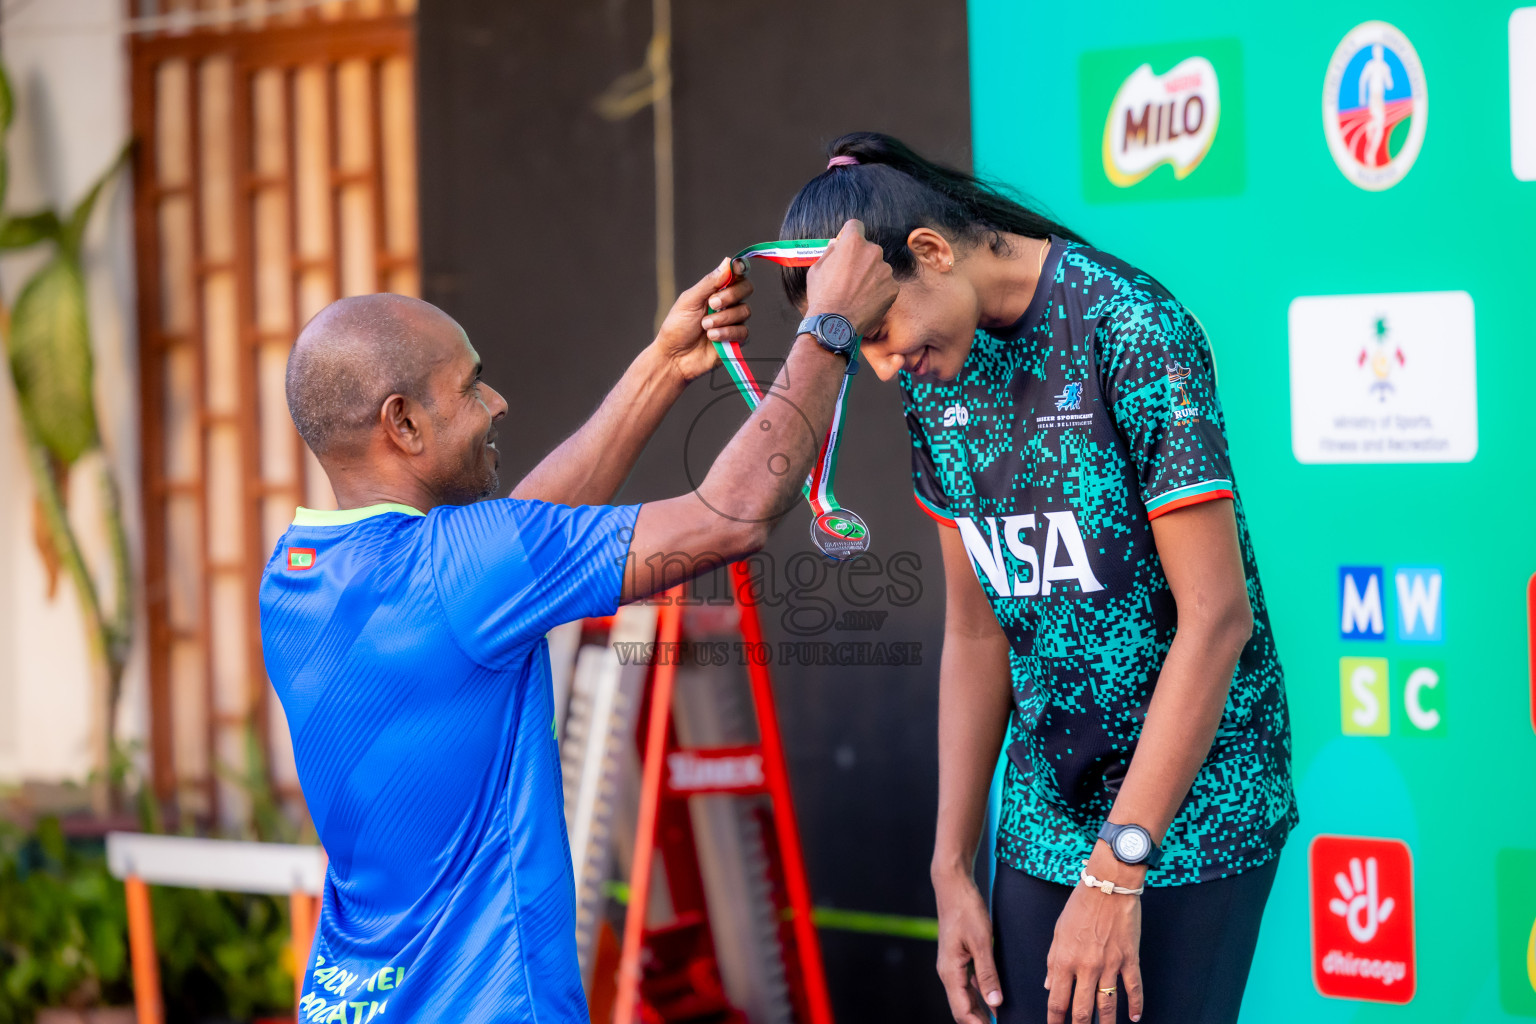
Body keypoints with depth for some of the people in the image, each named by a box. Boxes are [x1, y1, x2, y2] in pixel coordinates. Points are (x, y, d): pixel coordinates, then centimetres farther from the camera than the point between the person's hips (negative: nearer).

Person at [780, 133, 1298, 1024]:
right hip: (1043, 823, 6)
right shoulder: (936, 376, 5)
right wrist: (953, 868, 6)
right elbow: (976, 633, 10)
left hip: (1193, 810, -6)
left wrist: (1115, 872, -20)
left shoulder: (1131, 330, -16)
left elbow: (1216, 615, -19)